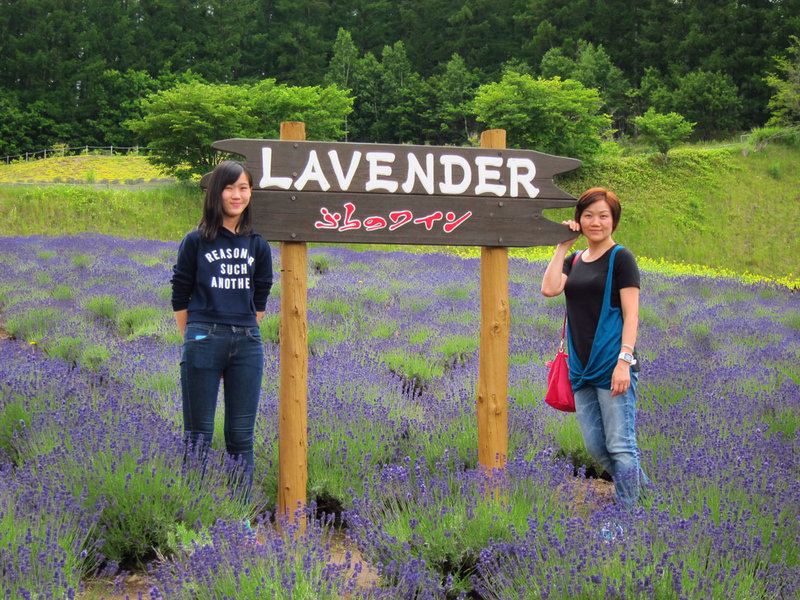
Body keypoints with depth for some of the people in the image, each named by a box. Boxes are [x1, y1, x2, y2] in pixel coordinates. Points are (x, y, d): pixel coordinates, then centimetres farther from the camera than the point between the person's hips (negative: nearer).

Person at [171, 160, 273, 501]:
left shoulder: (258, 245, 9)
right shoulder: (196, 242, 1)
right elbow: (180, 297, 5)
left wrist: (244, 332, 12)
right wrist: (194, 340, 5)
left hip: (247, 345, 3)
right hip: (204, 341, -3)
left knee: (242, 434, 6)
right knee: (198, 433, 2)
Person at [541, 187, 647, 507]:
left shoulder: (621, 258, -2)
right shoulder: (574, 261, 15)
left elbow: (631, 314, -8)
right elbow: (549, 288, -5)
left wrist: (624, 361, -18)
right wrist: (563, 245, 0)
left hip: (611, 367, -7)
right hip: (582, 368, 7)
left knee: (620, 445, -6)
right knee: (595, 447, 10)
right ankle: (643, 488, 28)